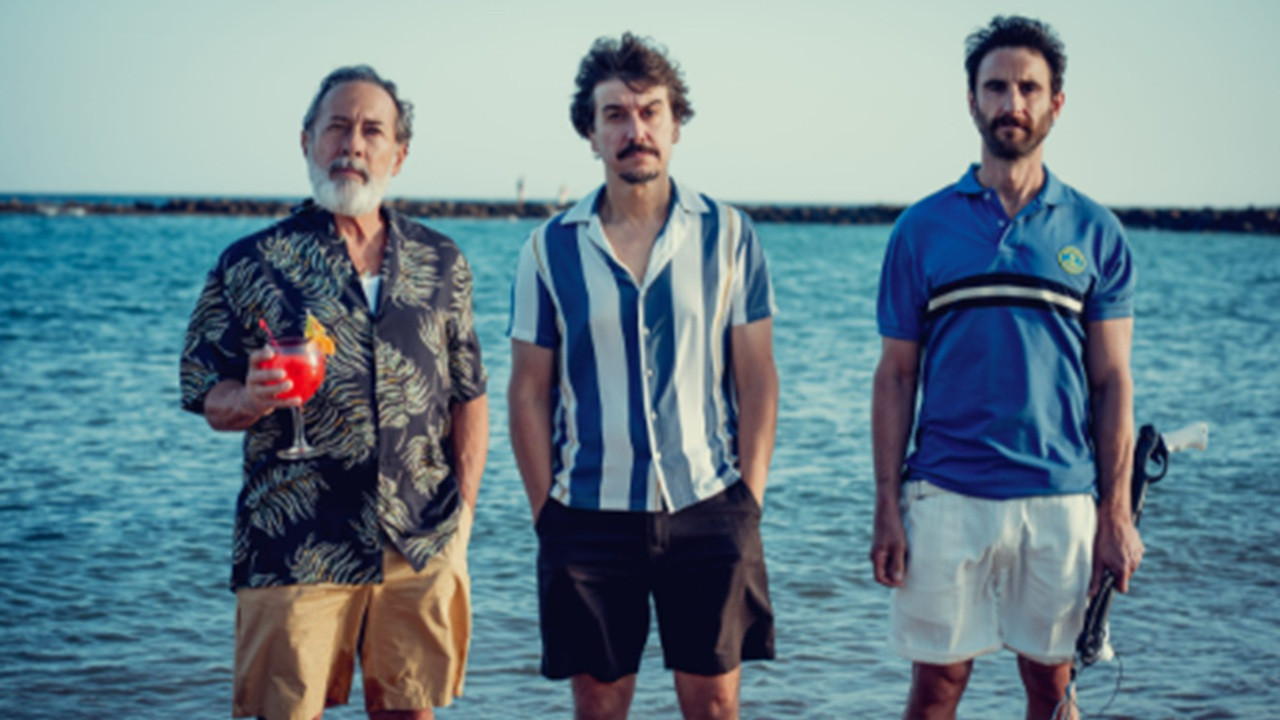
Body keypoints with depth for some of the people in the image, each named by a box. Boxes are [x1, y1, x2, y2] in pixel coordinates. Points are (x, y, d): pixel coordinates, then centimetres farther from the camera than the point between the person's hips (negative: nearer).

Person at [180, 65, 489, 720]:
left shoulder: (442, 263, 10)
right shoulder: (251, 264, 2)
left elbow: (469, 395, 13)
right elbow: (207, 396, 5)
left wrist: (464, 506, 2)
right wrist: (251, 400, -18)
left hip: (423, 546, 2)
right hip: (294, 553, -2)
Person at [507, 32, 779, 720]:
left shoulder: (728, 235, 2)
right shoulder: (550, 248, 2)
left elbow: (756, 379, 3)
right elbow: (529, 394, 4)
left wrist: (749, 502, -3)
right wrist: (546, 515, -1)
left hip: (708, 511, 0)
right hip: (588, 519, 0)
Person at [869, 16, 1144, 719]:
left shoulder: (1094, 232, 5)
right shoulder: (923, 228, 3)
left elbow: (1111, 382, 5)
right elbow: (895, 377, 5)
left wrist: (1116, 512, -3)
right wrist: (887, 505, -2)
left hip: (1062, 497, 1)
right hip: (946, 495, 0)